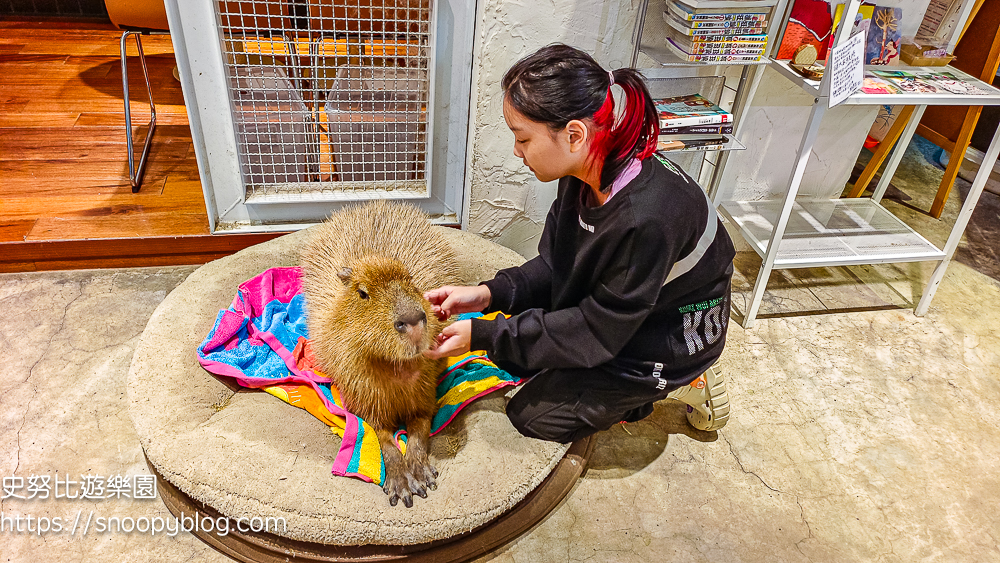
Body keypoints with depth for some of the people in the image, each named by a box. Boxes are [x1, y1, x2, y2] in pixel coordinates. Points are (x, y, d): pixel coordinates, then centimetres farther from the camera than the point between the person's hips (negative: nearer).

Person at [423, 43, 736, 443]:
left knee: (533, 415, -1)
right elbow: (554, 267, -2)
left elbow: (596, 331, -27)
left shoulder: (647, 219, -39)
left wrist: (482, 336, -24)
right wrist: (487, 294, -17)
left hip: (668, 341, -7)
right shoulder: (585, 175, -14)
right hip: (611, 309, 8)